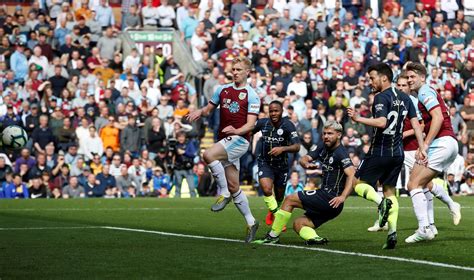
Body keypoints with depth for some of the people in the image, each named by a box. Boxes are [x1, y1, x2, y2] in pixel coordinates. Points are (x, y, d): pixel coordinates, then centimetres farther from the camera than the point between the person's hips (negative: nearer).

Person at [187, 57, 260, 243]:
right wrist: (199, 112, 1)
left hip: (240, 139, -6)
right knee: (233, 186, 6)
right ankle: (251, 223, 16)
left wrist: (236, 130, -29)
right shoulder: (223, 90, 13)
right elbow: (209, 108, 23)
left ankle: (224, 194, -15)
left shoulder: (251, 95, -4)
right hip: (225, 141, 6)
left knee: (208, 155, -30)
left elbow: (251, 123, -10)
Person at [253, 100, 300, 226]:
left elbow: (296, 147, -22)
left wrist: (282, 149, -37)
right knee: (266, 188, -25)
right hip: (265, 162, 0)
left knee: (280, 196, 12)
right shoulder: (262, 123, -9)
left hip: (281, 164, 0)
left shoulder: (288, 125, -16)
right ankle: (274, 212, 1)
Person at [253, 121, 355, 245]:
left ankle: (273, 236, 0)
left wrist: (342, 197, -38)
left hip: (331, 199, -9)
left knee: (290, 199, -5)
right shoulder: (323, 149, 15)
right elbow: (303, 159, 9)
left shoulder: (340, 153, -12)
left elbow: (351, 174, -26)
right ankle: (314, 237, -19)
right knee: (298, 224, 7)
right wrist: (306, 163, -17)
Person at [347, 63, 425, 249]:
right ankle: (392, 231, -2)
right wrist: (422, 148, 9)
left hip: (380, 151, -7)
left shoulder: (381, 97, -13)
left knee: (359, 183, 5)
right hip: (397, 153, 7)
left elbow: (381, 122, -28)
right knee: (389, 190, 13)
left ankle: (381, 201, -24)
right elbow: (415, 123, 8)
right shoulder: (404, 98, 10)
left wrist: (358, 119, -24)